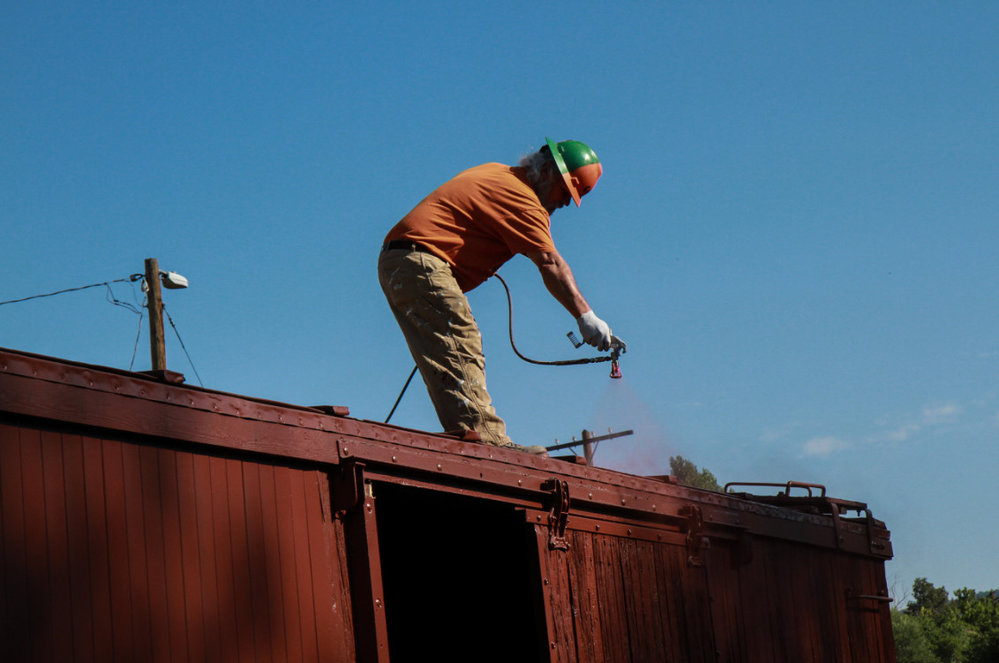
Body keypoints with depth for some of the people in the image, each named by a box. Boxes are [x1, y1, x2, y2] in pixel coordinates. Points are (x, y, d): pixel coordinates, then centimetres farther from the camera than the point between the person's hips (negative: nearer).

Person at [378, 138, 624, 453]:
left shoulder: (497, 174, 21)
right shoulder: (522, 198, -10)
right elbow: (550, 264, -16)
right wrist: (585, 317, -18)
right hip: (420, 263, -11)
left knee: (460, 356, 7)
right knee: (459, 352, -19)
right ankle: (485, 438, -28)